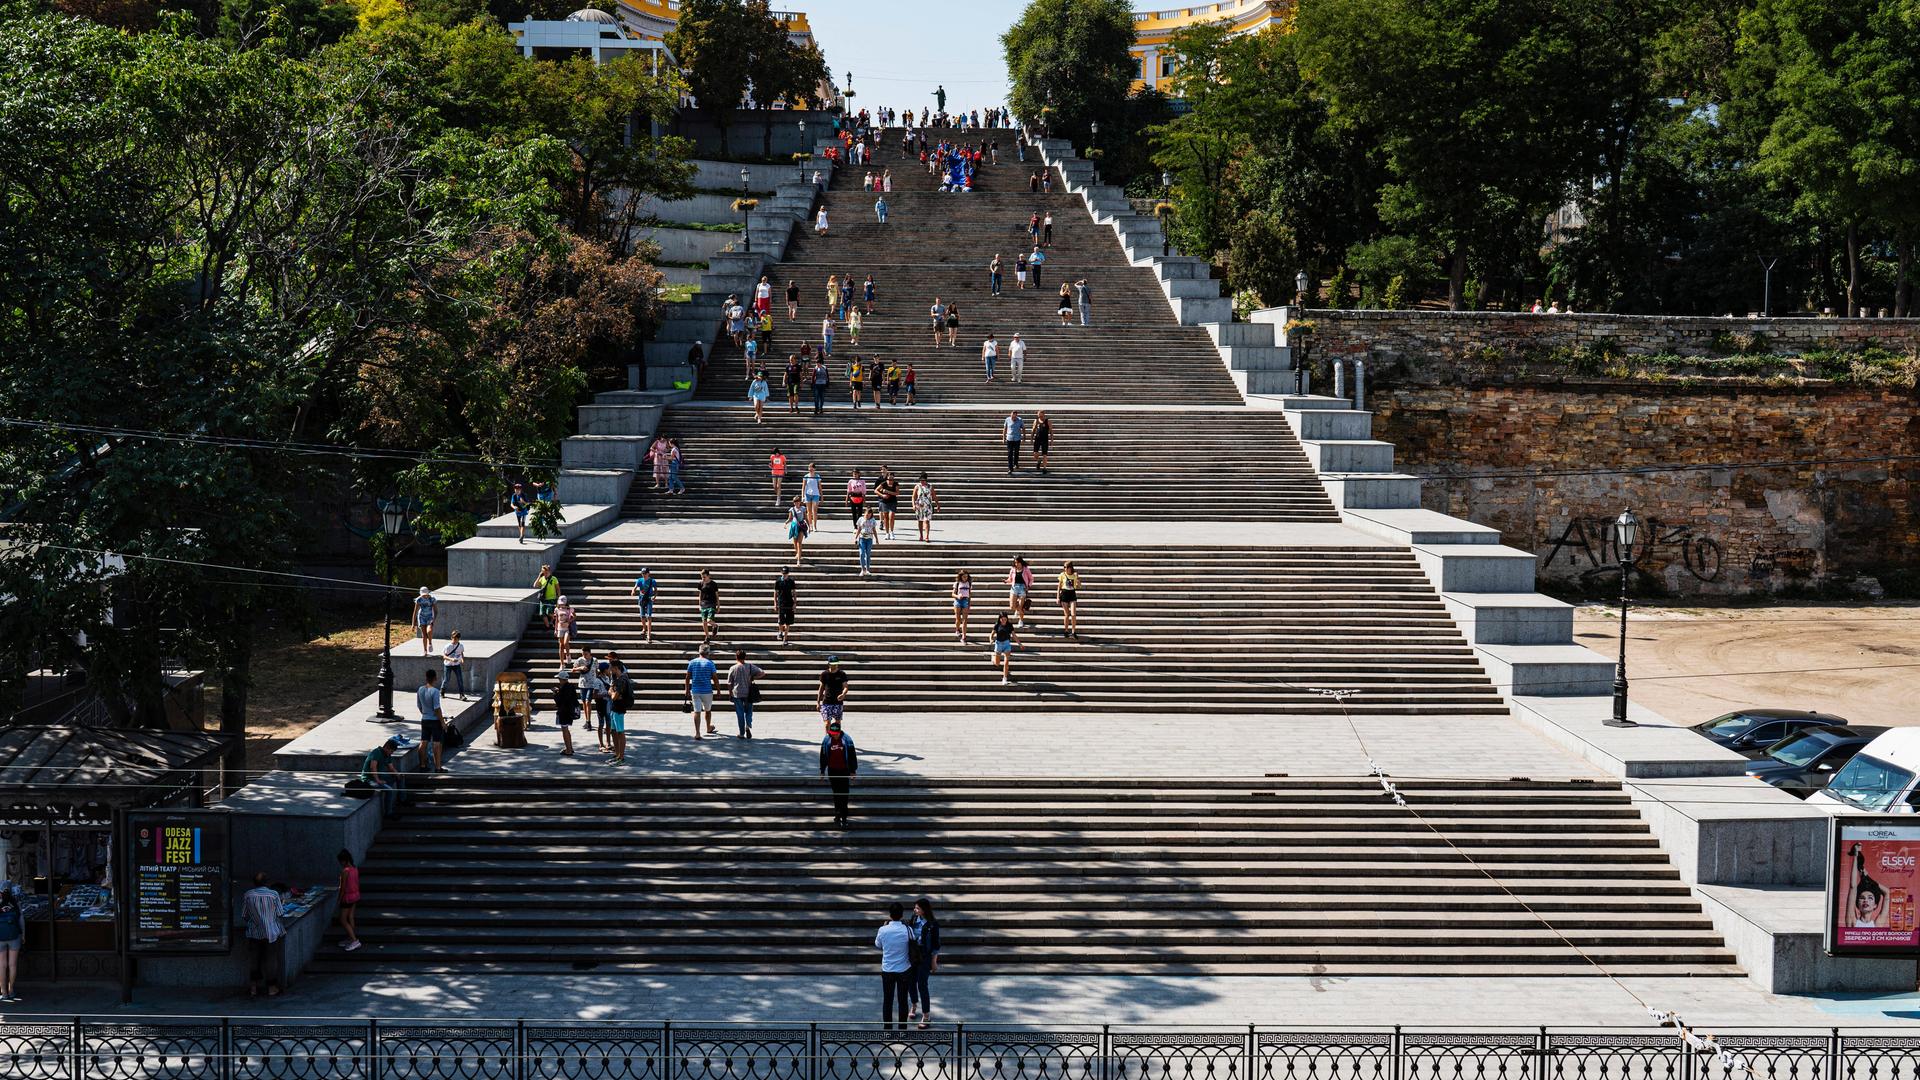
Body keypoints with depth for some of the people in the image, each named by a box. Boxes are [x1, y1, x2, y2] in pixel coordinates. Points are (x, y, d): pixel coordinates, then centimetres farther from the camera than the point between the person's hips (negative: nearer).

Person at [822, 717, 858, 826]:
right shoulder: (826, 740, -1)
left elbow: (852, 755, 0)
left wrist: (853, 770, 1)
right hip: (832, 771, 2)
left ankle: (843, 817, -2)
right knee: (836, 793, 7)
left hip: (844, 770, -2)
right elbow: (823, 756, 8)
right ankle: (838, 814, 16)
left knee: (844, 794, -4)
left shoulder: (847, 739, -6)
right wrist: (822, 771, 10)